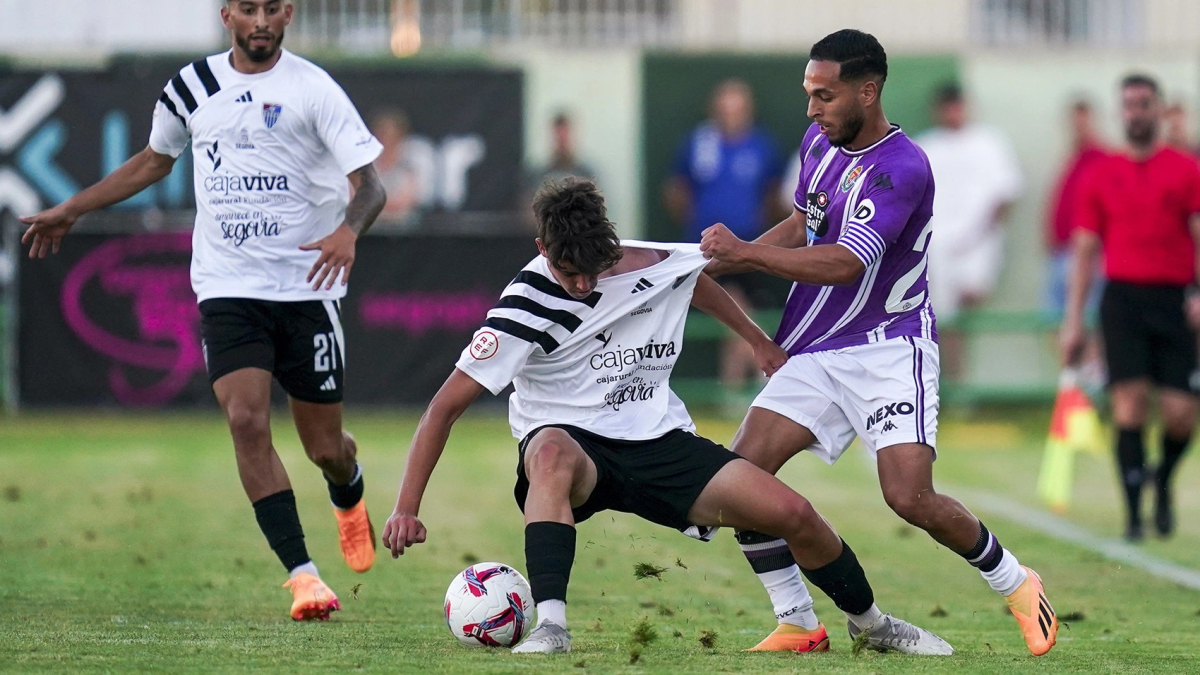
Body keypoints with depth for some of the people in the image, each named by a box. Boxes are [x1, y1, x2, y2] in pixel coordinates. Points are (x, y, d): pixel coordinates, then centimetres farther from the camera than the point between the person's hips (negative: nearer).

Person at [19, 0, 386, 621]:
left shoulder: (312, 89, -6)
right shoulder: (192, 87, 6)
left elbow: (369, 184, -11)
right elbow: (153, 161, 25)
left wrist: (348, 231, -33)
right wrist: (68, 212, 29)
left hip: (306, 287, -2)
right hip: (228, 289, 2)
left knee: (324, 447, 5)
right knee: (246, 419, -20)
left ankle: (349, 498, 44)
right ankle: (302, 575, -17)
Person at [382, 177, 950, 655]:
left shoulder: (656, 266, -7)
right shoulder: (526, 307, -19)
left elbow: (694, 280, 21)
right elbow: (446, 406, -18)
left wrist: (757, 341, 32)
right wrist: (407, 508, -24)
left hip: (659, 441, 4)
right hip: (571, 443, -4)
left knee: (791, 513, -9)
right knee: (553, 456, -43)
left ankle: (871, 623, 19)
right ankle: (550, 627, -49)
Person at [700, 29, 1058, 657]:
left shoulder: (901, 169, -20)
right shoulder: (819, 144, 6)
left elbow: (845, 264, -28)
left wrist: (746, 251, -29)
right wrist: (722, 264, 11)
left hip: (889, 347, -7)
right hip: (814, 352, 7)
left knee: (909, 497, -19)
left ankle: (1017, 586, 8)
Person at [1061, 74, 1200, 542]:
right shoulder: (1100, 176, 10)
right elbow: (1085, 249, 12)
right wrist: (1073, 321, 7)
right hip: (1122, 297, 0)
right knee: (1129, 401, -12)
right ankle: (1133, 514, -7)